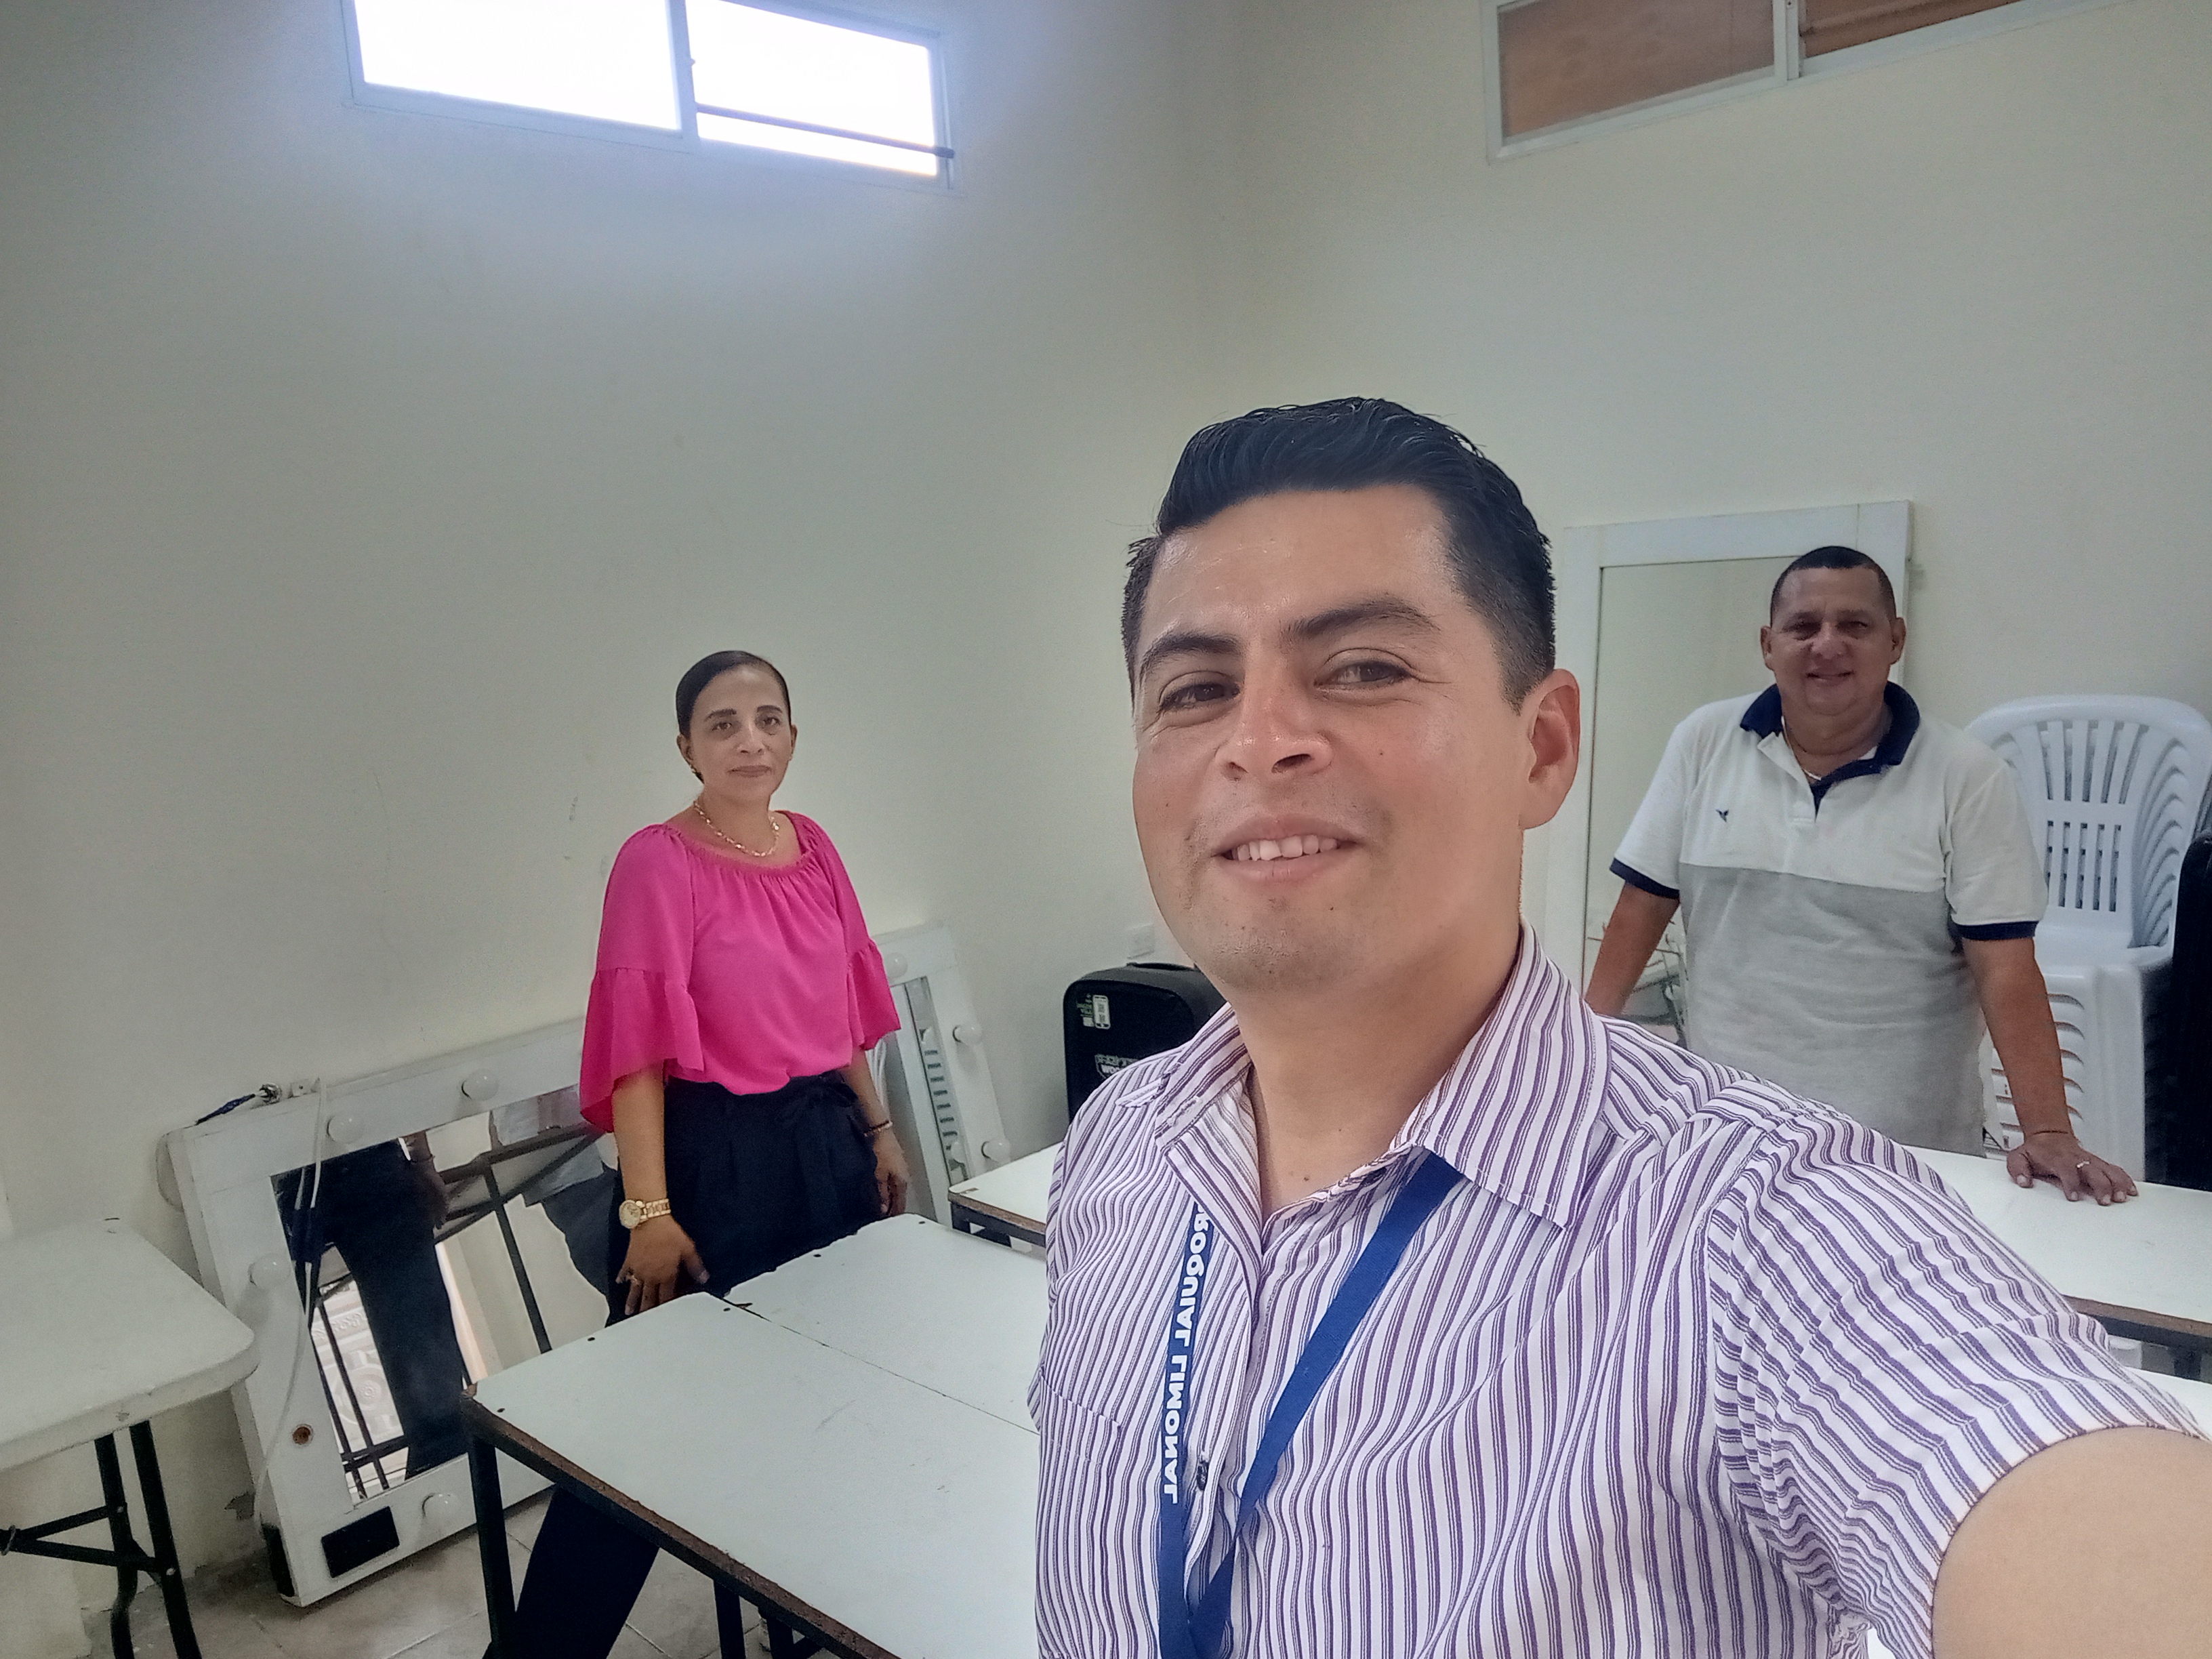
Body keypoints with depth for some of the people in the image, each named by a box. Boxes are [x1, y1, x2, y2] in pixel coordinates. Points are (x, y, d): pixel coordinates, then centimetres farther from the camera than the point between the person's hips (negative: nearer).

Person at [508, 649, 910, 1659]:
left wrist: (878, 1132, 15)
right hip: (715, 1158, -6)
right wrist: (648, 1213, -18)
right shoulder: (658, 863, -13)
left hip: (826, 1143, 7)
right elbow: (638, 1052, -16)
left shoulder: (813, 848, 6)